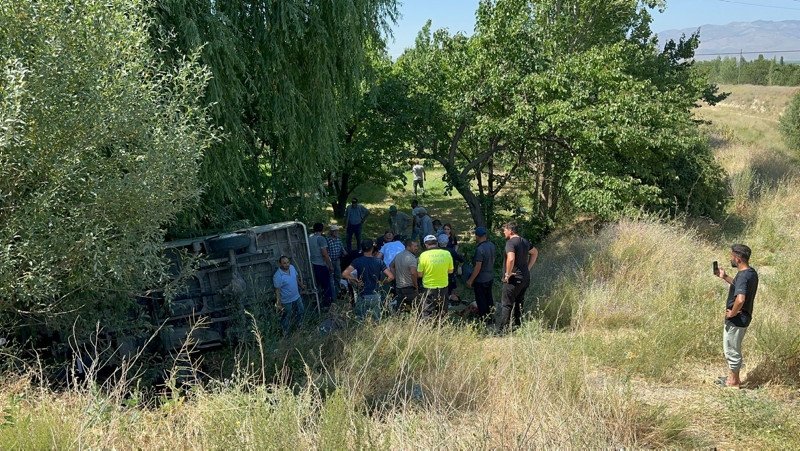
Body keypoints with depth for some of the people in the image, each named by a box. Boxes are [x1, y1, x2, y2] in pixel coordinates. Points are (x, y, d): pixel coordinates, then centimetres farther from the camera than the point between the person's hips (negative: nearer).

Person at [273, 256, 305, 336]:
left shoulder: (292, 267, -10)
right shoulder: (278, 276, -30)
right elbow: (277, 290, -24)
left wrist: (301, 285, 20)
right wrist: (278, 304, -23)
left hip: (297, 297, 7)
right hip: (287, 301, -7)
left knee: (301, 311, 26)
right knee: (287, 318, 12)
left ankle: (298, 325, 52)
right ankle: (286, 335, 33)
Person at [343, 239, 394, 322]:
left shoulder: (357, 261, -8)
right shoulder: (379, 262, -4)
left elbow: (344, 274, -20)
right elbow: (391, 276, -8)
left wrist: (355, 281, -7)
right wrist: (381, 282, 8)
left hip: (362, 296, -2)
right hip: (375, 296, 2)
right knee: (377, 321, 14)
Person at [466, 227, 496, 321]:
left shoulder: (480, 249, -26)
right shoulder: (492, 245, -1)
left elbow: (478, 267, -24)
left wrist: (470, 280, -15)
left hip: (480, 279, -8)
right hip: (490, 277, 8)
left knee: (481, 300, 5)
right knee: (489, 298, 20)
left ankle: (483, 320, 13)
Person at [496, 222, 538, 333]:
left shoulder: (510, 242, -16)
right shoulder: (524, 241, 11)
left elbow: (511, 259, -31)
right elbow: (535, 252, 27)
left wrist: (508, 274, -19)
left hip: (514, 278, -8)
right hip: (525, 277, 8)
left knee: (506, 305, -5)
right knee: (519, 303, 18)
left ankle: (501, 331, -5)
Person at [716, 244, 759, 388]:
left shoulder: (743, 276, -26)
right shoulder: (751, 272, 4)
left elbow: (740, 299, -40)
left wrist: (732, 313, -24)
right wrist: (725, 277, 17)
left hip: (736, 320, -10)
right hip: (743, 317, 10)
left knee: (732, 350, 6)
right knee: (732, 349, 23)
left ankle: (733, 382, 20)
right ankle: (733, 377, 35)